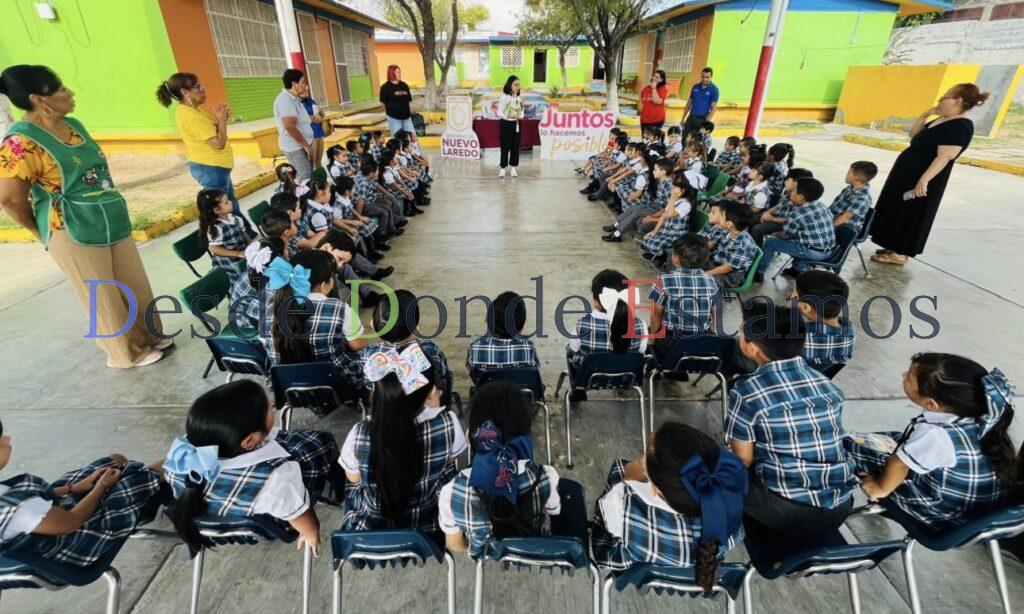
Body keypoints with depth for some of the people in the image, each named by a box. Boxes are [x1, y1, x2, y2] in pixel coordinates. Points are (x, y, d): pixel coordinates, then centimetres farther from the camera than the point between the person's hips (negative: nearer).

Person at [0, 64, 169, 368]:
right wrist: (48, 234, 1)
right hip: (74, 233, -7)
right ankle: (128, 353, 21)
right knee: (103, 297, 6)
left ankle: (149, 336, 31)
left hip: (113, 221, 7)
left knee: (136, 286, 13)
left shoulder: (73, 125, 8)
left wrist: (109, 209, 16)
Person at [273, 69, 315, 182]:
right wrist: (306, 145, -22)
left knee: (308, 175, 15)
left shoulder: (294, 98, 12)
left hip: (301, 145, 10)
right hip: (295, 147, -10)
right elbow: (290, 126, -27)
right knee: (305, 178, -7)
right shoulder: (285, 100, -20)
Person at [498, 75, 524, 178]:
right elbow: (499, 113, -14)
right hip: (506, 124, -5)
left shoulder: (519, 97, 7)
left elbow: (521, 112, 14)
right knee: (505, 146, -2)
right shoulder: (504, 97, -9)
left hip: (516, 124, 5)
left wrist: (522, 104, -6)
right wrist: (511, 116, -24)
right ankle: (502, 169, 6)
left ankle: (513, 168, 15)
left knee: (515, 146, 6)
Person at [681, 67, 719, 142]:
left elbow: (713, 108, -8)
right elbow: (689, 103, 12)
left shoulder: (714, 89, -5)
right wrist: (683, 118, 7)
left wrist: (706, 122, -17)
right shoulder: (695, 87, 7)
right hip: (691, 117, 4)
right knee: (684, 139, 3)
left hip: (702, 119, -4)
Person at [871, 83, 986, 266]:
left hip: (921, 177, -10)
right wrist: (925, 115, 4)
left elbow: (944, 157, -25)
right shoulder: (942, 120, 11)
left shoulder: (959, 126, -18)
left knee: (910, 215, -3)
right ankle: (895, 248, 24)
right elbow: (913, 135, 16)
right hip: (908, 173, 10)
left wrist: (924, 180, -31)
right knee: (898, 212, 14)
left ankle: (900, 255, 4)